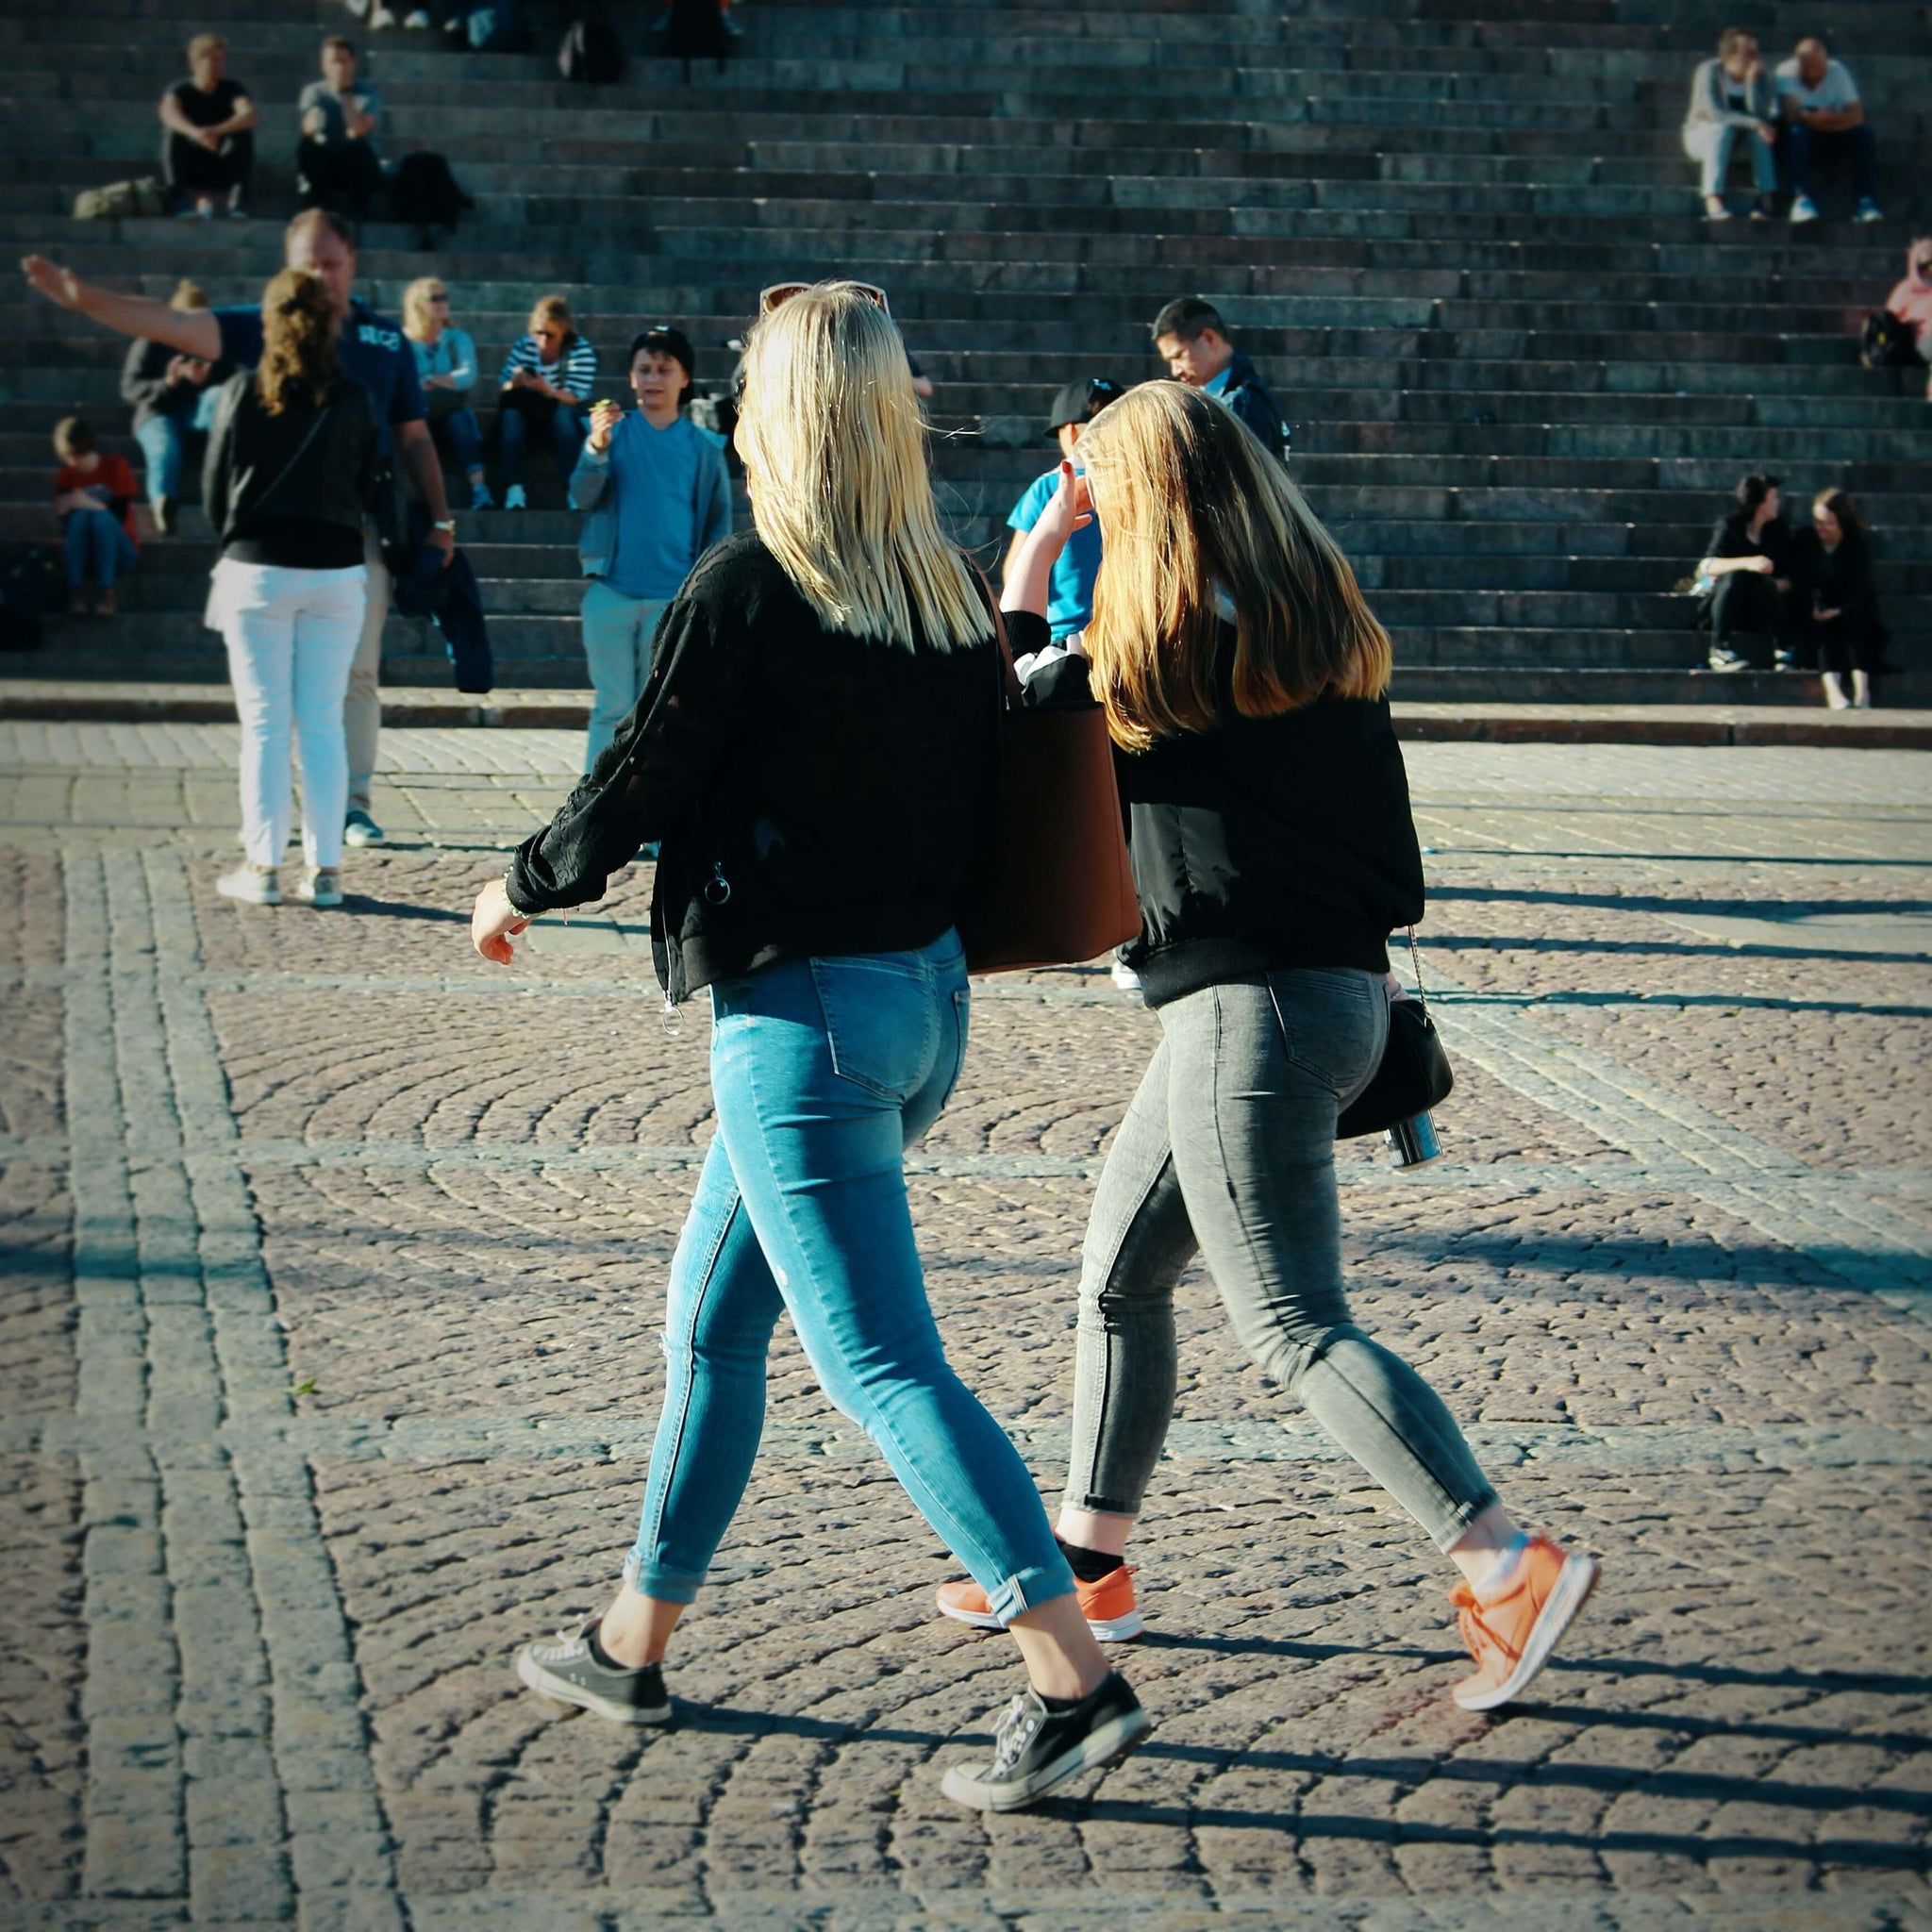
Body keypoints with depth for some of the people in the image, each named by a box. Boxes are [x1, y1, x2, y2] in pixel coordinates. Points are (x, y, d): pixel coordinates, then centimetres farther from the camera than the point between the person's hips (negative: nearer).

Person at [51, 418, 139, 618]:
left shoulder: (116, 466, -4)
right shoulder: (65, 476, 1)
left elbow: (121, 515, -12)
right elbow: (64, 525, -4)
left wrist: (92, 504, -27)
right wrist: (65, 509, -25)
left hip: (118, 553, -2)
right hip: (82, 555, 2)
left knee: (101, 516, -32)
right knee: (80, 515, -29)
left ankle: (107, 592, -34)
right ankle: (76, 590, -33)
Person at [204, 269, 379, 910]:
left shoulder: (243, 392, -6)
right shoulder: (354, 401, 0)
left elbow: (214, 488, 0)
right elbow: (366, 489, 8)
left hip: (257, 569, -2)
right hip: (336, 571, 2)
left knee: (264, 723, 3)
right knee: (324, 723, 6)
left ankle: (262, 867, 3)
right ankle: (324, 869, 4)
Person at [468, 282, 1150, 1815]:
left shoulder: (746, 588, -14)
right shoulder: (953, 596, 6)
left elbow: (641, 783, -9)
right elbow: (984, 797, 9)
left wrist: (524, 888, 8)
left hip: (801, 1009, -8)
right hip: (925, 997, 8)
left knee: (885, 1364, -6)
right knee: (713, 1322, 19)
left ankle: (1076, 1679, -11)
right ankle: (635, 1644, 29)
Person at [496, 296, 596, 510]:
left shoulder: (581, 351, -16)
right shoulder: (523, 346, -9)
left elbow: (575, 398, -20)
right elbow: (505, 391, -6)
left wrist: (548, 391, -39)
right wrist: (515, 383, -30)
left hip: (562, 407, -2)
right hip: (527, 410, 2)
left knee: (566, 415, -35)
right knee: (510, 410, -30)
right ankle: (514, 488, -36)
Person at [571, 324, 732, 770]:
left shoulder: (703, 448, 5)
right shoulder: (613, 430, 3)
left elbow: (719, 524, 9)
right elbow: (582, 498, -8)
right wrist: (596, 449, -26)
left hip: (674, 598, 1)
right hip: (611, 592, -1)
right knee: (613, 706, -1)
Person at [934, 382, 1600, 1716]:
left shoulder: (1165, 653, -13)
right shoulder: (1324, 631, 9)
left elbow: (1010, 693, 3)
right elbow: (1385, 821, 13)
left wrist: (1046, 536, 7)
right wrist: (1374, 948, 21)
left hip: (1250, 1006, -9)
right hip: (1341, 986, 9)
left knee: (1297, 1326, -6)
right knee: (1120, 1273, 19)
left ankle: (1511, 1570, -11)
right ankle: (1090, 1565, 28)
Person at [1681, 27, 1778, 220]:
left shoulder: (1759, 76, -6)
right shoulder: (1709, 71, -16)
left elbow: (1760, 113, -19)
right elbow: (1713, 112, -29)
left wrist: (1752, 79, -28)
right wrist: (1755, 123, -38)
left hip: (1743, 139, 3)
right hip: (1702, 135, -3)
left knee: (1759, 131, -28)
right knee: (1724, 128, -35)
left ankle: (1767, 197, -34)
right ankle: (1713, 197, -45)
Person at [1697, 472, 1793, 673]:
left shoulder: (1777, 529, 1)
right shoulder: (1730, 525, -8)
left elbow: (1788, 577, 0)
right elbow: (1707, 565, -23)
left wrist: (1782, 584, -24)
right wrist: (1747, 563, -36)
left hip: (1762, 608, 2)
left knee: (1767, 584, -32)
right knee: (1735, 575, -34)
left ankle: (1782, 650, -28)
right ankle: (1719, 648, -30)